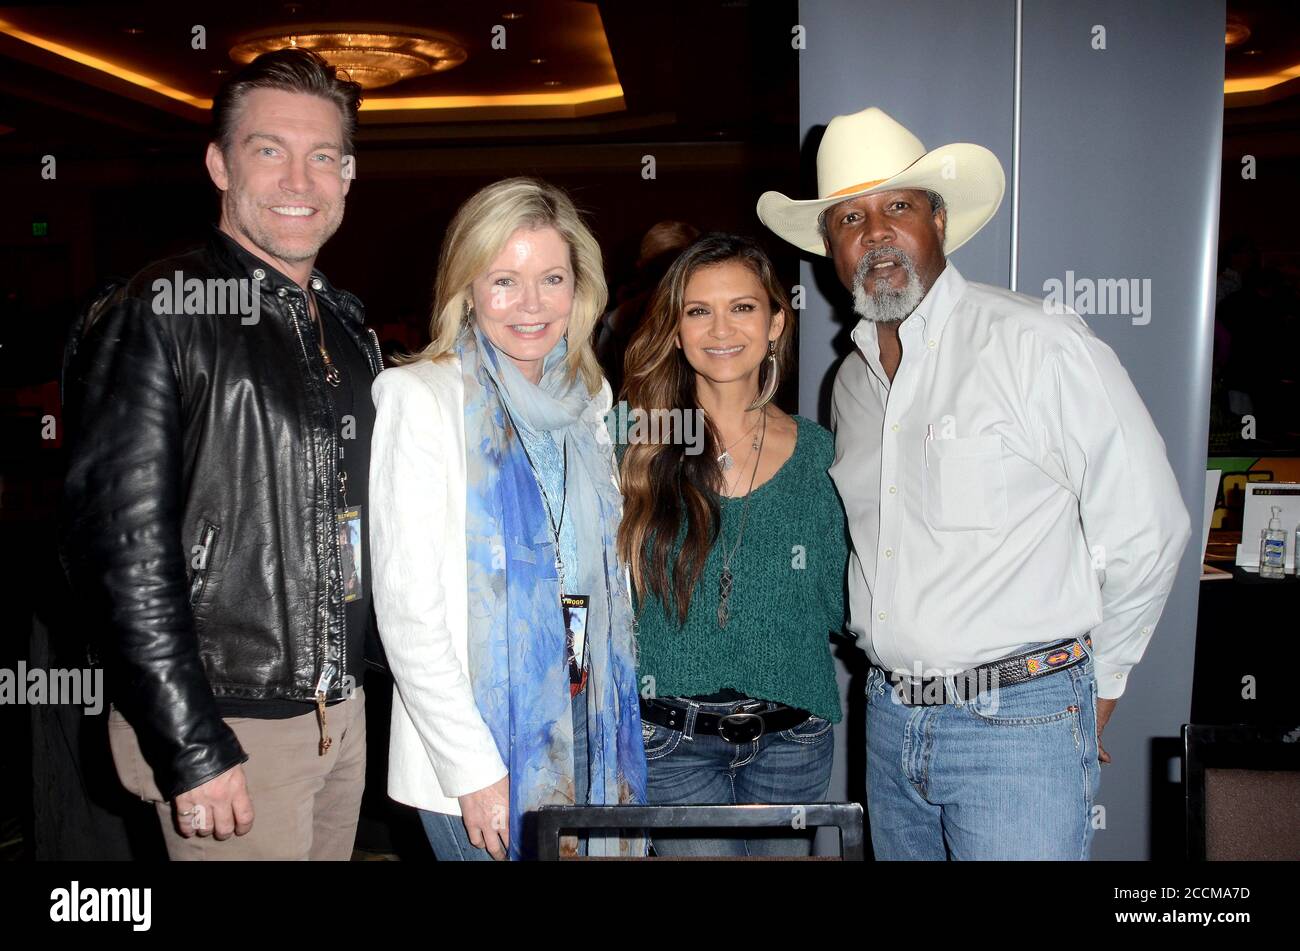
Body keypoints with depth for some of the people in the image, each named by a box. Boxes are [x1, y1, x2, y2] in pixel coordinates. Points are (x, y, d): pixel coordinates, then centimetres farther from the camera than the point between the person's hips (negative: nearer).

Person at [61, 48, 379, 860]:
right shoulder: (154, 319, -11)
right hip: (230, 729, -6)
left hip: (344, 713, 6)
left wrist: (352, 690, 13)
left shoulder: (350, 331, 9)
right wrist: (193, 753, -17)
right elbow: (123, 548, -16)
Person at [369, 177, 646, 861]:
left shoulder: (587, 400, 8)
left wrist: (621, 727, 9)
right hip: (474, 757, -5)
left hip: (588, 728, 5)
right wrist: (473, 767, -16)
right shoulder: (418, 398, -9)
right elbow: (405, 606, -13)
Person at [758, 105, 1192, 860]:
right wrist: (903, 682, 13)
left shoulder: (1039, 346, -11)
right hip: (891, 719, 6)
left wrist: (1093, 686, 0)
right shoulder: (851, 381, 9)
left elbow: (1146, 530, -9)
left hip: (1020, 722, -6)